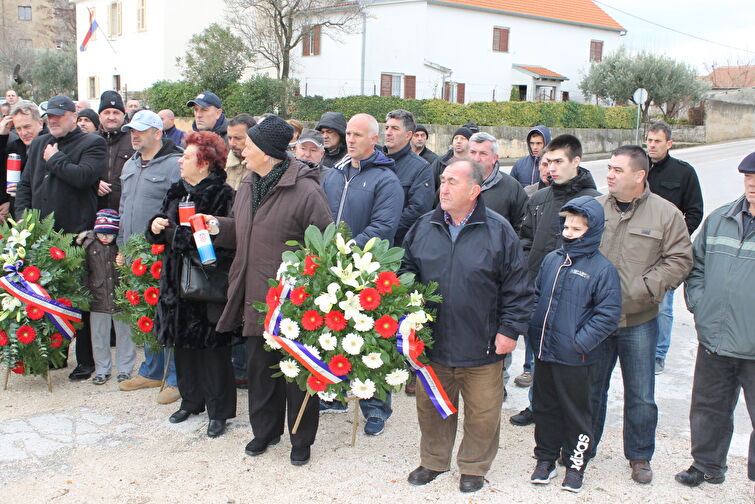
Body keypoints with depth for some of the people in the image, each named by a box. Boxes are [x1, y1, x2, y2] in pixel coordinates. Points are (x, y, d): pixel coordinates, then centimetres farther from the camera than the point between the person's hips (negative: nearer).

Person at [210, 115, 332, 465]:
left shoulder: (305, 191, -16)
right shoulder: (247, 187, 10)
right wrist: (219, 226, 4)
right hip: (255, 298, 7)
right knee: (259, 367, 18)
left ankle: (301, 439, 25)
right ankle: (265, 429, 37)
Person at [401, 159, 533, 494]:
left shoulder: (499, 231, -8)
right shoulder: (424, 227, 2)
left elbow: (517, 287, -5)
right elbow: (407, 271, 12)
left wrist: (510, 329, -8)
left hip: (481, 347, -3)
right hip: (431, 342, 3)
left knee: (482, 413, 11)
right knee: (431, 407, 18)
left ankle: (474, 467, 33)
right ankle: (433, 460, 40)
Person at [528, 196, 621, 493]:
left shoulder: (602, 269, -11)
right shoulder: (551, 260, 5)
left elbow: (609, 313, -13)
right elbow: (537, 296, 16)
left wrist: (580, 343, -17)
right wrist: (535, 330, 4)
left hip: (575, 359, -5)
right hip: (544, 352, 5)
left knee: (576, 411, 10)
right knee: (544, 407, 17)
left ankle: (575, 463, 27)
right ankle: (546, 457, 33)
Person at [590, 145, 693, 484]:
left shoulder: (665, 213, -5)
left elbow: (679, 260, -5)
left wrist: (643, 288, -16)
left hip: (639, 321, -2)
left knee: (641, 395, 9)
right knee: (590, 387, 15)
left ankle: (640, 456, 29)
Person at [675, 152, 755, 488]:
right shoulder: (719, 220, 6)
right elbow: (695, 264, 16)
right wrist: (697, 303, 4)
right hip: (713, 340, 5)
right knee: (708, 409, 20)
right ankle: (707, 465, 40)